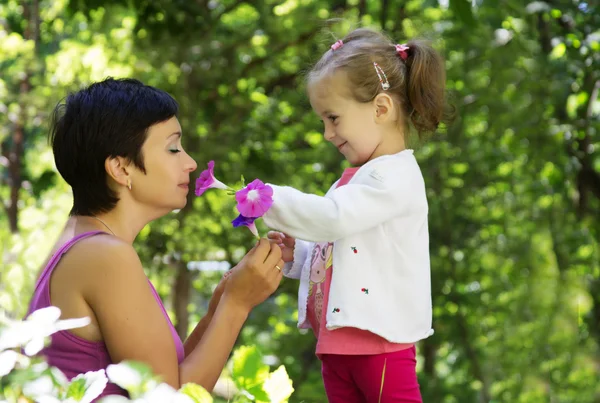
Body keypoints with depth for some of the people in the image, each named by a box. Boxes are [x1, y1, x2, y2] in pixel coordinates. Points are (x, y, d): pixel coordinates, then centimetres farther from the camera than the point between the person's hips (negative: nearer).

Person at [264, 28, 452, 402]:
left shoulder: (396, 176, -12)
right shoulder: (356, 178, 17)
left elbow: (332, 217, -25)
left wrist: (265, 198, -17)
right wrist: (297, 254, 6)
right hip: (339, 344, 9)